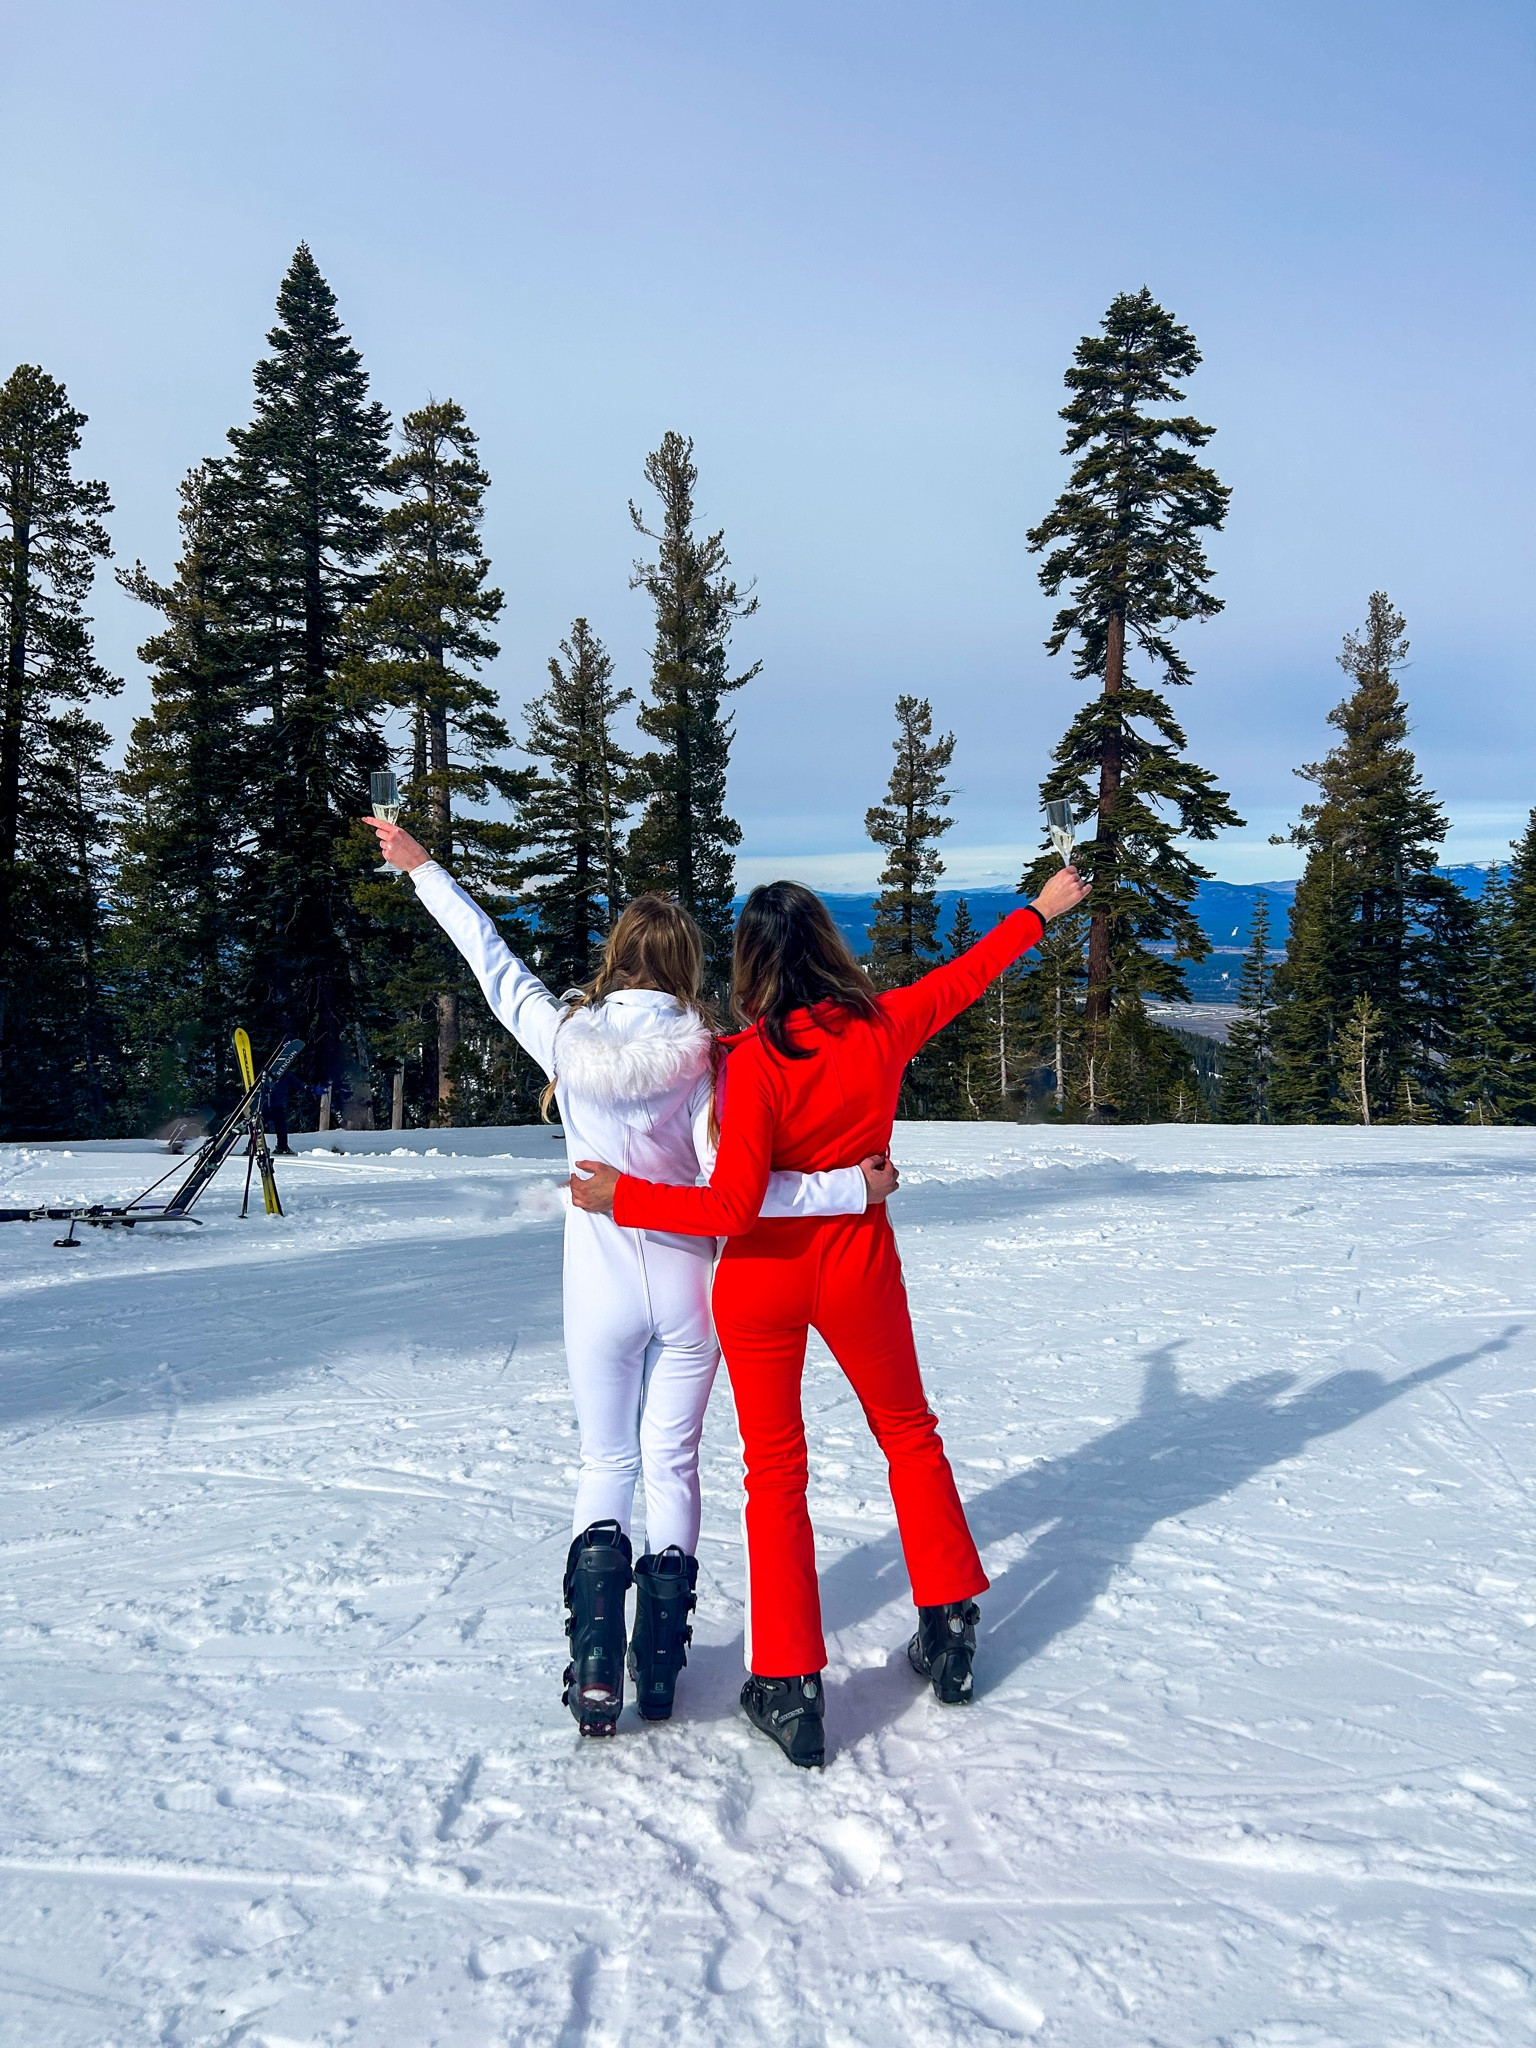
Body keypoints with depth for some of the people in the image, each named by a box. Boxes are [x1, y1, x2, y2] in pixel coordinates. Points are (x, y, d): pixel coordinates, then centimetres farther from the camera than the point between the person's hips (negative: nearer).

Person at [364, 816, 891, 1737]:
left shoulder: (566, 1039, -10)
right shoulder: (700, 1058, -16)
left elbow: (494, 962, 3)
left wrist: (423, 869, 15)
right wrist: (854, 1187, -18)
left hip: (602, 1292, 1)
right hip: (688, 1288, -1)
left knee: (606, 1465, 15)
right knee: (673, 1463, 14)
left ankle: (596, 1669, 1)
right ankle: (661, 1661, 17)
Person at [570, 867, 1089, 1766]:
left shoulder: (756, 1060, -21)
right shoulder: (885, 1026, -9)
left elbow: (731, 1207, -23)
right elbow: (966, 974, 9)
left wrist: (623, 1197, -13)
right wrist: (1041, 912, 26)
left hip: (763, 1278, -3)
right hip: (859, 1269, 3)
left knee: (777, 1474, 9)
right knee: (910, 1434, 24)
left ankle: (790, 1688, 10)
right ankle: (949, 1631, 33)